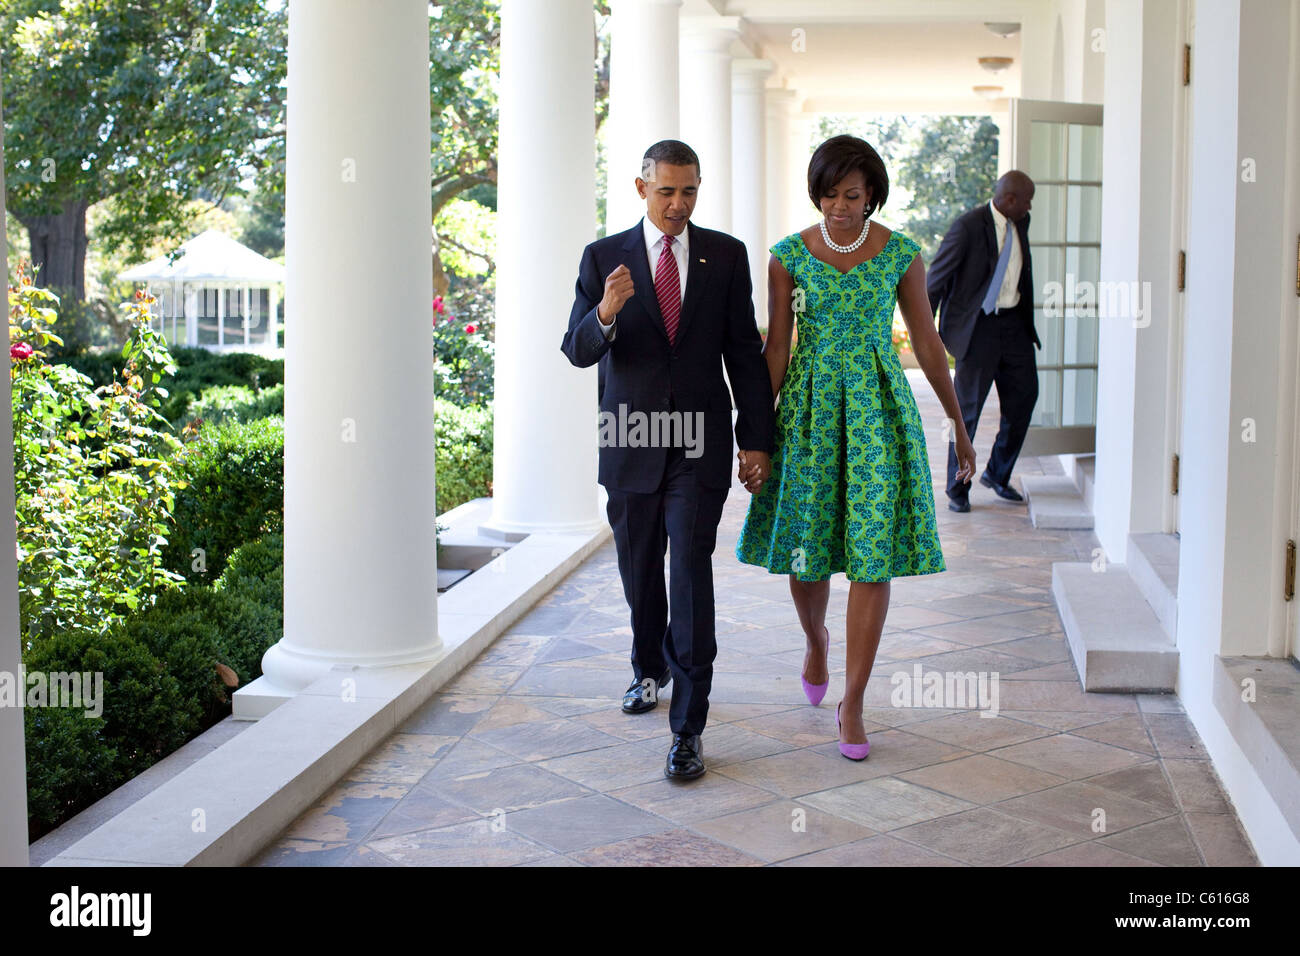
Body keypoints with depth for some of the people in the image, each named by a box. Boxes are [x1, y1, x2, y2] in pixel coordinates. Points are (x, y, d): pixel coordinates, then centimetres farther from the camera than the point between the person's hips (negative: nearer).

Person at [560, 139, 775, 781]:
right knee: (640, 574, 16)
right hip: (630, 444, 2)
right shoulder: (604, 257, 1)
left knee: (691, 576, -10)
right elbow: (577, 351, -5)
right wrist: (605, 314, -27)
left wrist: (756, 439, 0)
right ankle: (649, 671, 43)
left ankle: (688, 728, -5)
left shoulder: (726, 255, 2)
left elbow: (744, 351, 4)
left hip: (700, 445, -1)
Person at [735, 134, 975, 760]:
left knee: (873, 555, -6)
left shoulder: (901, 254, 0)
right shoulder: (789, 255, 0)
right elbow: (776, 346, 1)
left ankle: (852, 703, 3)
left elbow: (927, 343, 6)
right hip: (809, 408, 1)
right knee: (806, 548, 7)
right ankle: (816, 641, 41)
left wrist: (959, 426, 10)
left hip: (879, 408, 0)